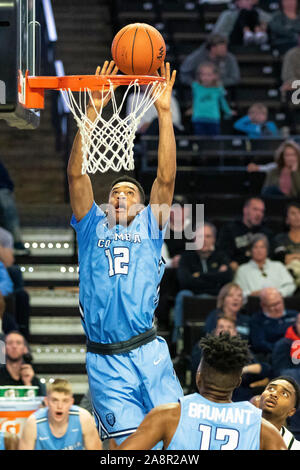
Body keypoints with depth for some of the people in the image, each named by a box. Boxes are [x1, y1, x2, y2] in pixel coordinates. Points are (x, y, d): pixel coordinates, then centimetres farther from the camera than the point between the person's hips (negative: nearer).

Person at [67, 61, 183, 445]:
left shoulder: (149, 227, 14)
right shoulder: (93, 226, 14)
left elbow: (166, 178, 2)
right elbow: (76, 173, 3)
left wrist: (164, 113, -4)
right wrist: (93, 111, -4)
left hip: (149, 354, 1)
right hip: (105, 364, 0)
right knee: (127, 442, -7)